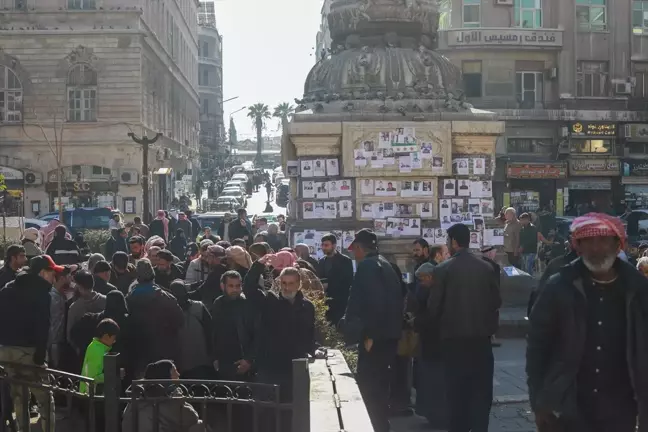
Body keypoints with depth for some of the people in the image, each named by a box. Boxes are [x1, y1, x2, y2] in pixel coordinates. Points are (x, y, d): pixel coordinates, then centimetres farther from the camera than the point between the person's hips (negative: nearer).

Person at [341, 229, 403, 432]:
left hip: (374, 338, -10)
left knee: (369, 387, -5)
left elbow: (374, 302, -23)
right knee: (379, 385, 17)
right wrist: (393, 329, 19)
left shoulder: (367, 266, -13)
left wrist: (369, 334, -19)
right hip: (387, 335, 10)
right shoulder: (385, 264, 15)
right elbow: (395, 298, 17)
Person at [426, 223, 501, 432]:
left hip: (454, 337, -2)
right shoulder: (486, 267, -1)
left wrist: (440, 322, 12)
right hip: (481, 336, 2)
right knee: (481, 389, 9)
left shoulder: (442, 269, -10)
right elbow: (496, 301, 4)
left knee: (456, 389, 7)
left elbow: (433, 307, -8)